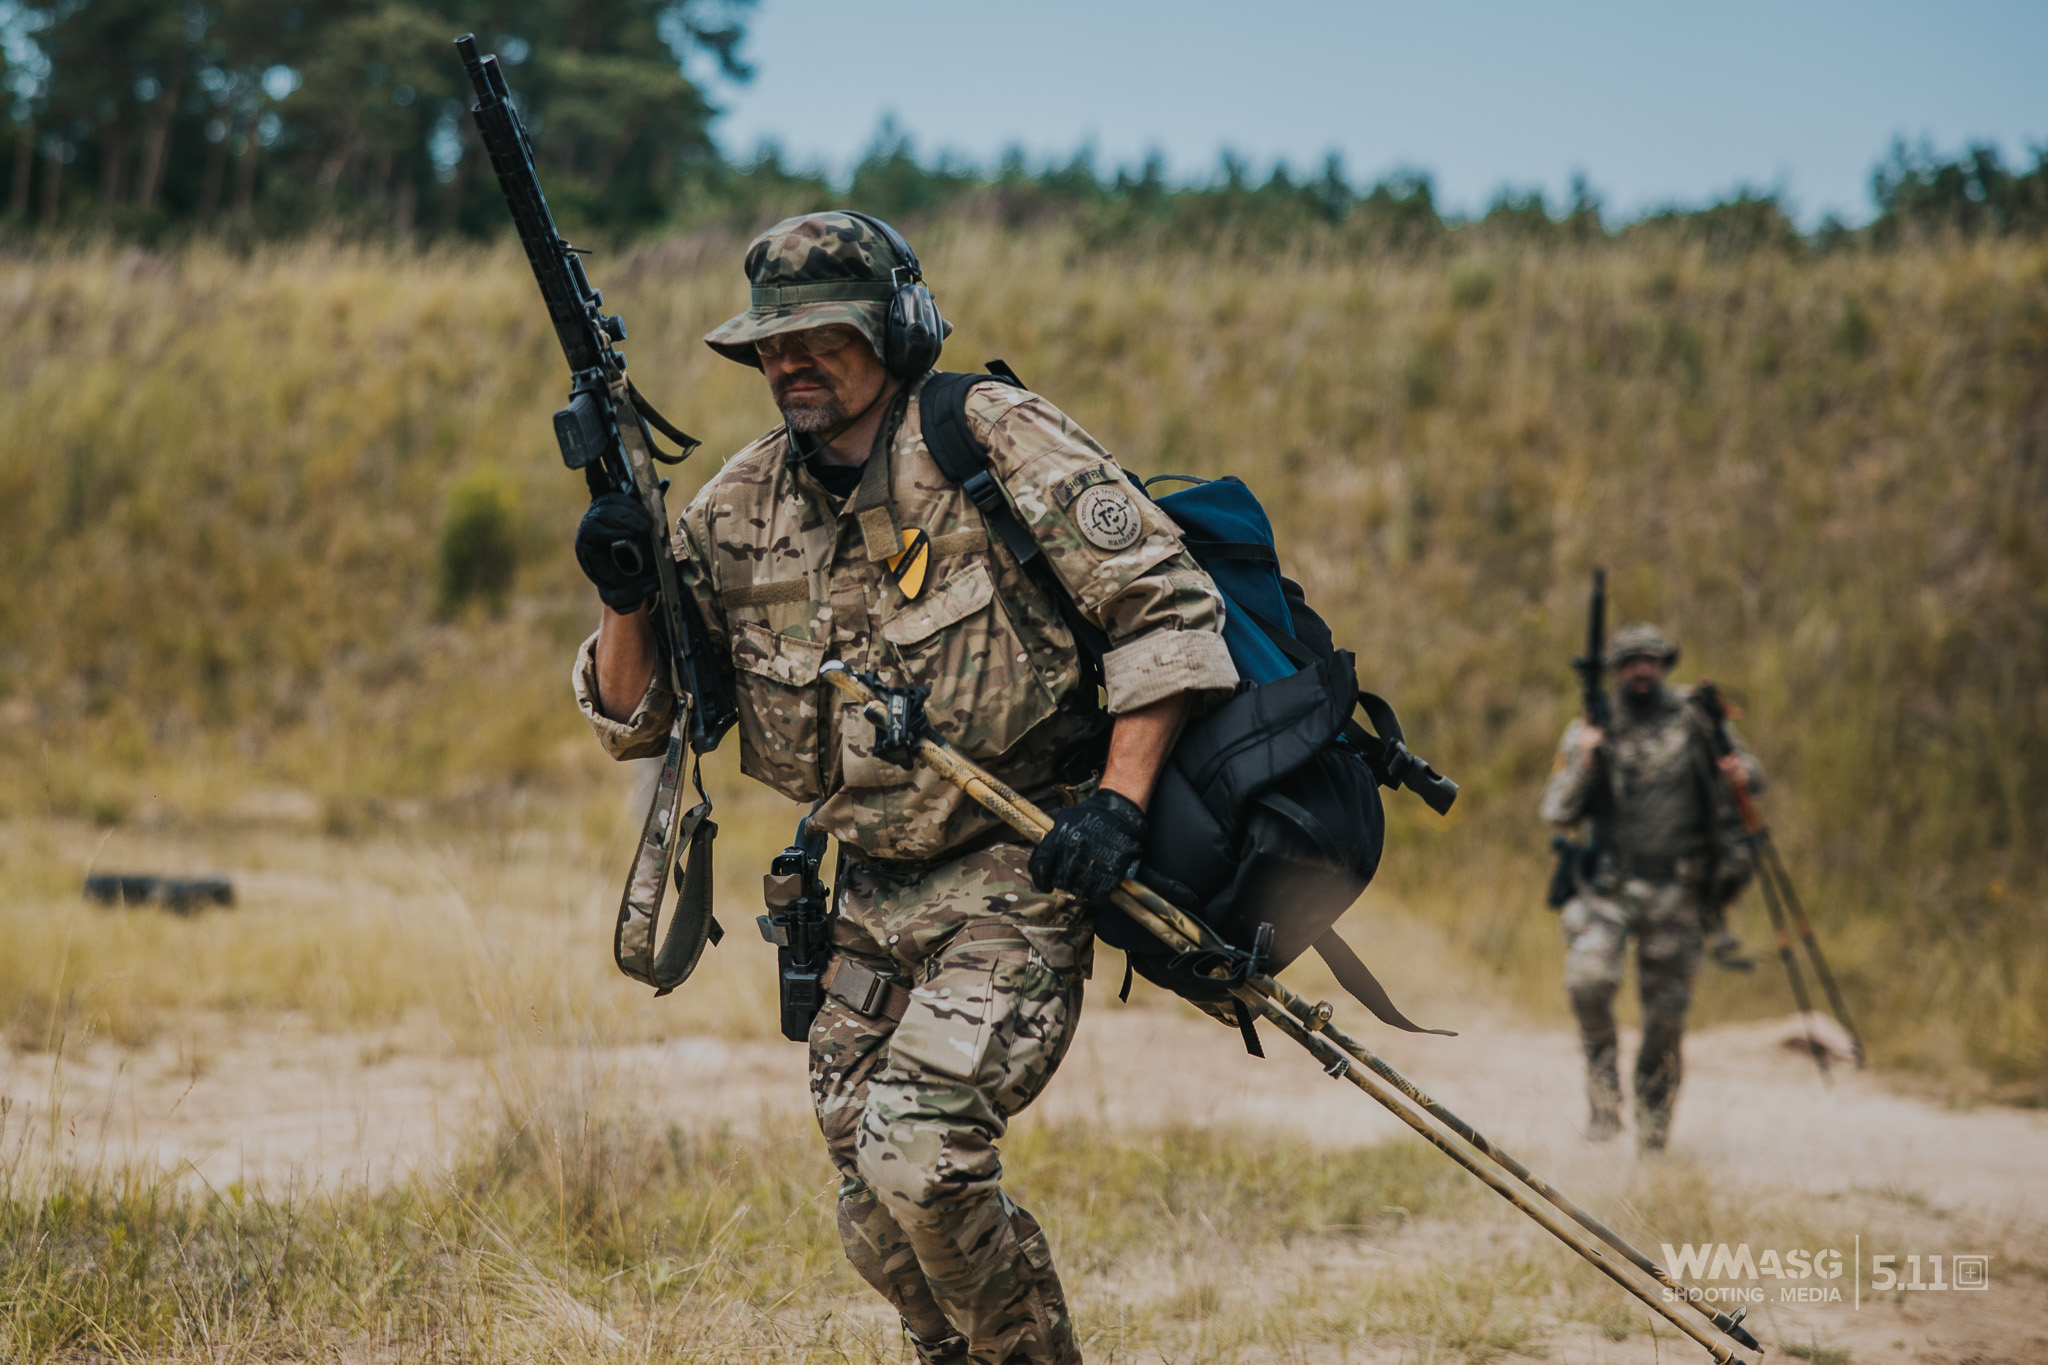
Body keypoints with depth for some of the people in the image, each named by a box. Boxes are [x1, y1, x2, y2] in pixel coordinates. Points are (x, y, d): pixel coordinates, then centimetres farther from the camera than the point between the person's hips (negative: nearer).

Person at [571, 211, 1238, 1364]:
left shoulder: (999, 444, -11)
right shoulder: (743, 509, 3)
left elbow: (1172, 606, -11)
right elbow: (633, 717, 5)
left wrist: (1121, 798, -21)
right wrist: (628, 598, -15)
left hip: (1017, 885, -6)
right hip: (873, 901, 6)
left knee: (918, 1155, -22)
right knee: (882, 1225, 6)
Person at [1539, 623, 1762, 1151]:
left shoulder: (1694, 721, 5)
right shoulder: (1590, 732, 6)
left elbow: (1751, 774, 14)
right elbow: (1558, 811, 2)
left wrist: (1743, 770, -11)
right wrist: (1584, 763, -15)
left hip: (1675, 890, 0)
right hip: (1609, 888, 0)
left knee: (1667, 1011, 2)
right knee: (1588, 976, -24)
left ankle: (1654, 1125, 17)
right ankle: (1603, 1094, -5)